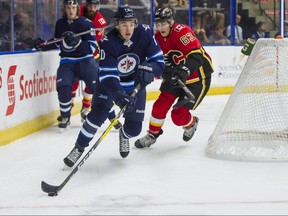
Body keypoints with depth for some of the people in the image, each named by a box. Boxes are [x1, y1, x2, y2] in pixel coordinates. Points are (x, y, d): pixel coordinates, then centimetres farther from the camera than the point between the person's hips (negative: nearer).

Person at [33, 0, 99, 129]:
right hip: (67, 62, 3)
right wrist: (43, 45, 5)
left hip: (85, 60, -3)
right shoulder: (60, 23, 6)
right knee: (63, 88, -16)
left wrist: (77, 42, -30)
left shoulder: (86, 23, -10)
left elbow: (92, 47, -15)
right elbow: (57, 42, 21)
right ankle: (65, 117, 4)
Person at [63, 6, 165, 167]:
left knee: (134, 128, 1)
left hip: (135, 84, 2)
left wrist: (148, 69, -38)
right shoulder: (108, 43, -28)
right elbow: (108, 75, -32)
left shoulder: (145, 34, -21)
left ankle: (124, 136, 39)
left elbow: (158, 61, -16)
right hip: (109, 83, -2)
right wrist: (119, 95, -48)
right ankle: (79, 148, -4)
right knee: (98, 114, -22)